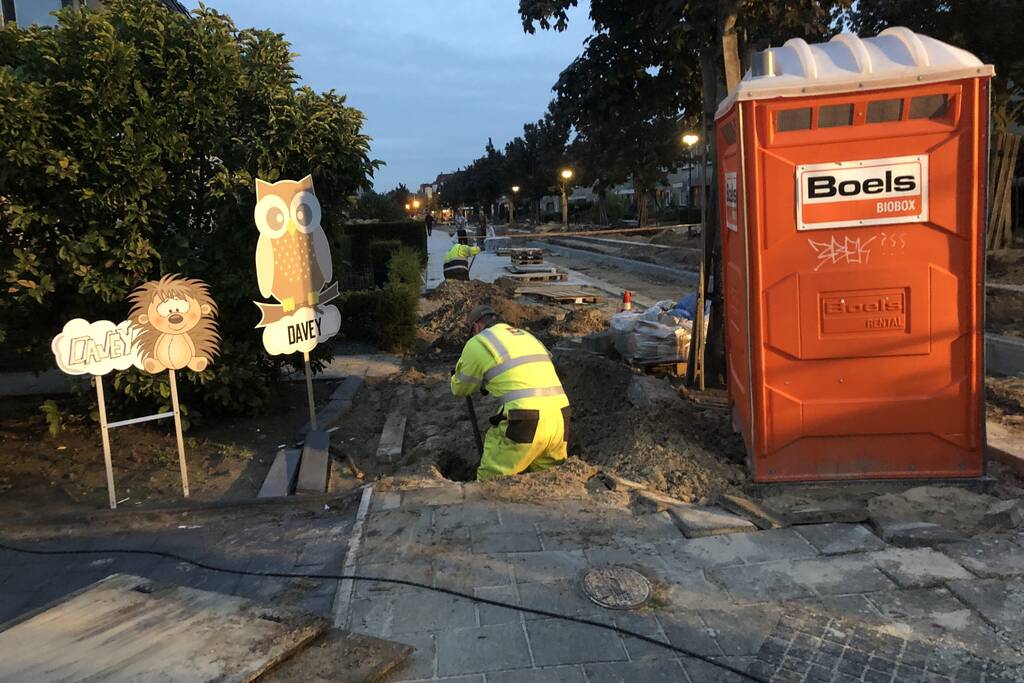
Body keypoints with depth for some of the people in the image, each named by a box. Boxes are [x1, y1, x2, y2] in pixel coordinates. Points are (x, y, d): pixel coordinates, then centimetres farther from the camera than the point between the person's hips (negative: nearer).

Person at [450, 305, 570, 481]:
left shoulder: (477, 343, 7)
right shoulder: (526, 336, 26)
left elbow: (460, 389, 20)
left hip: (526, 423, -6)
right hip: (559, 420, 7)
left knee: (490, 483, 6)